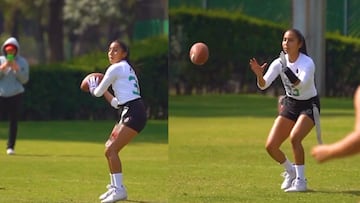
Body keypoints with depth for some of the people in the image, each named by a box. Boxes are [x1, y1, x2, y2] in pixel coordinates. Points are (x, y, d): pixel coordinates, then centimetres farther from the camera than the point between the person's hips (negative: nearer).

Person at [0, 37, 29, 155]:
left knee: (13, 121, -3)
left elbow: (24, 79, -1)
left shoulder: (22, 62, 5)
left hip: (15, 94, 0)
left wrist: (16, 69, -13)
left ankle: (11, 146, 1)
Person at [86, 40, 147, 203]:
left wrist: (93, 87, 22)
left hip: (133, 113, -10)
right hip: (127, 113, 10)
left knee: (111, 150, -16)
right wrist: (104, 91, 27)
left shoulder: (116, 68, -5)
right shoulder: (126, 69, 24)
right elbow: (116, 103, 26)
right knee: (109, 150, 14)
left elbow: (98, 92, 1)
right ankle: (114, 187, 19)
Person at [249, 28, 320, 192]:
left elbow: (301, 85, -38)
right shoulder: (279, 63, -8)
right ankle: (290, 172, 24)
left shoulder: (307, 63, -22)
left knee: (294, 137, -31)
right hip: (290, 105, 6)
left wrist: (287, 70, -51)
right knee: (271, 146, -5)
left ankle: (300, 180, -17)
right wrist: (259, 75, -38)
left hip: (309, 105, -5)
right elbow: (263, 85, -17)